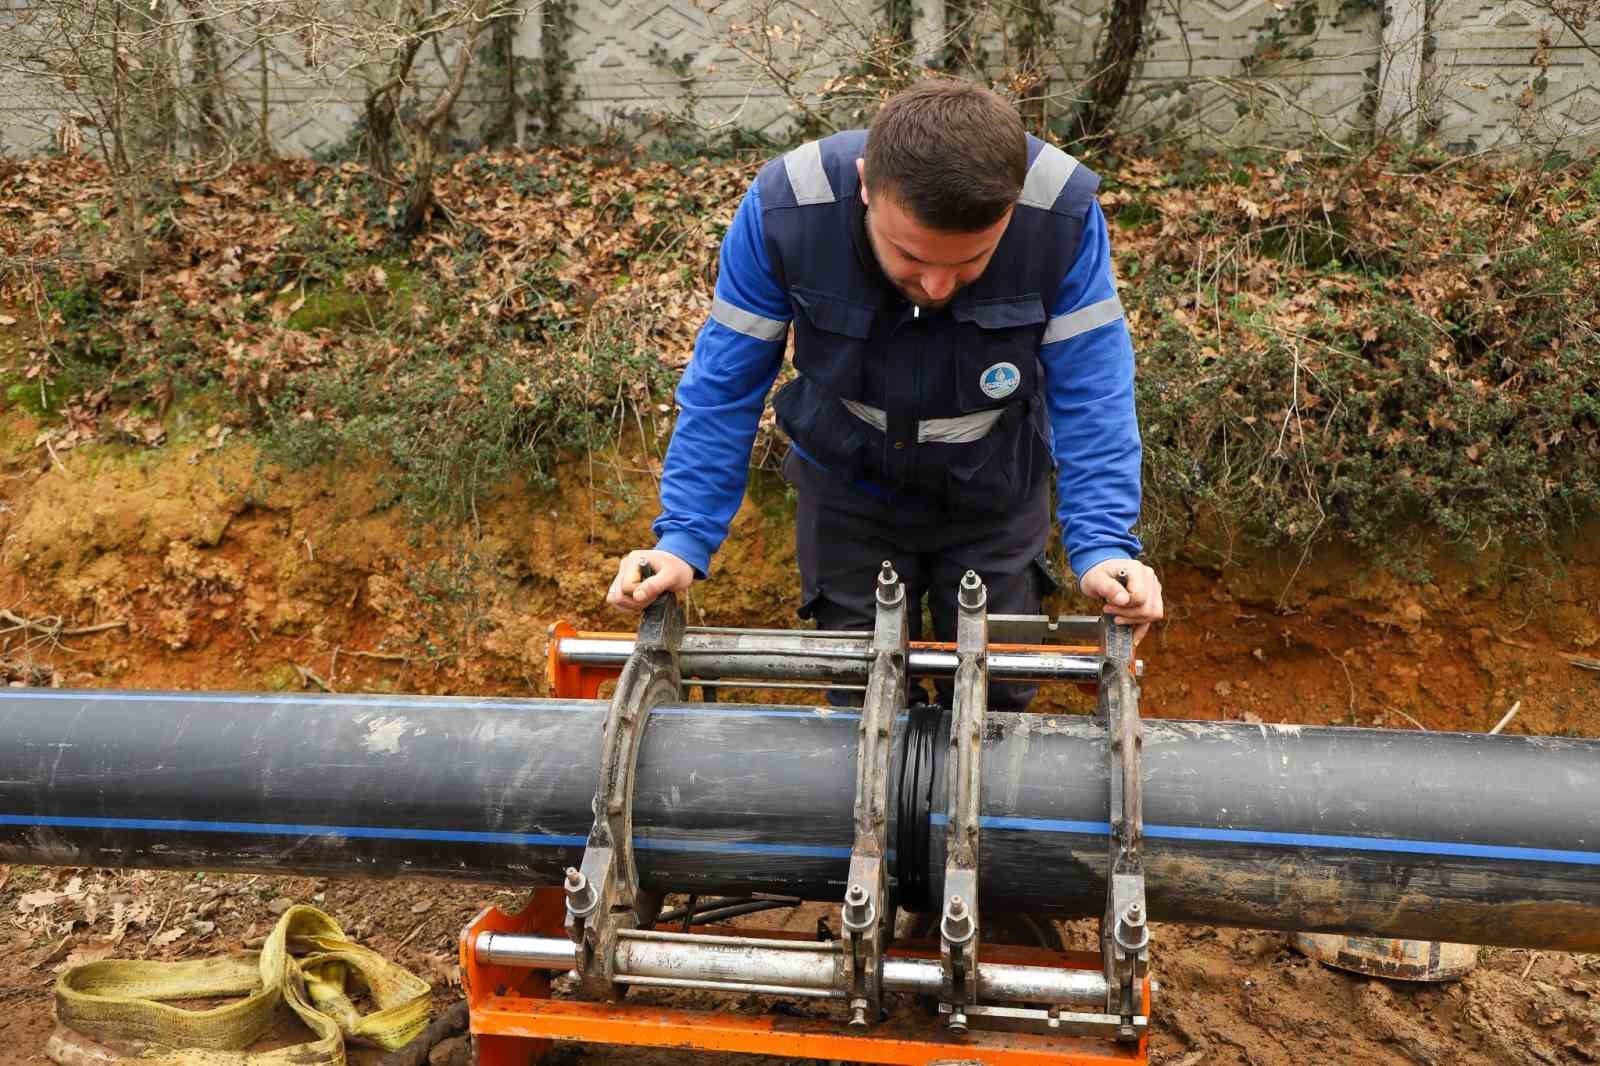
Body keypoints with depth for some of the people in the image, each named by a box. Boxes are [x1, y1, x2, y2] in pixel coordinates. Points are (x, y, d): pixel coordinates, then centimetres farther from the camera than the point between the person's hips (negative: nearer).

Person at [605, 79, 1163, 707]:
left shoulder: (1064, 215, -30)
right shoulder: (783, 208, -29)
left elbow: (1092, 397, -24)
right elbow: (723, 390, -20)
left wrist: (1103, 544, -36)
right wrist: (684, 538, -26)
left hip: (996, 497, 0)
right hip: (847, 492, 0)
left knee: (995, 702, 13)